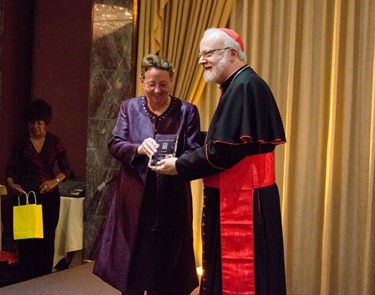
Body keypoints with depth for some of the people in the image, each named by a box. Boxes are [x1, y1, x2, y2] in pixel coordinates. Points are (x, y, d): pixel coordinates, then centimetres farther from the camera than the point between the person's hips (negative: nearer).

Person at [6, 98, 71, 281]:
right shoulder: (22, 142, 2)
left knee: (47, 237, 3)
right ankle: (26, 278, 7)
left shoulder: (54, 142, 1)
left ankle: (45, 278, 13)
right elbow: (11, 168, -1)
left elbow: (65, 168, 0)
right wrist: (11, 184, -21)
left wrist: (55, 181, -19)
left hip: (49, 195, 0)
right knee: (26, 236, -1)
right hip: (26, 195, 0)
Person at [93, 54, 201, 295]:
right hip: (135, 199, 1)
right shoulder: (129, 107, 7)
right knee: (131, 262, 8)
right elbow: (115, 145, -1)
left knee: (165, 261, 5)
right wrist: (138, 149, -22)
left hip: (171, 200, -1)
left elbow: (194, 152, -4)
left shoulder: (187, 111, 2)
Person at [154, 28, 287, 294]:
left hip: (243, 200, -10)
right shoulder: (240, 85, 14)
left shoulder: (244, 87, -17)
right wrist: (184, 160, 11)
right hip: (237, 197, 10)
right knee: (226, 272, 17)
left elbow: (224, 150, -21)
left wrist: (180, 166, -9)